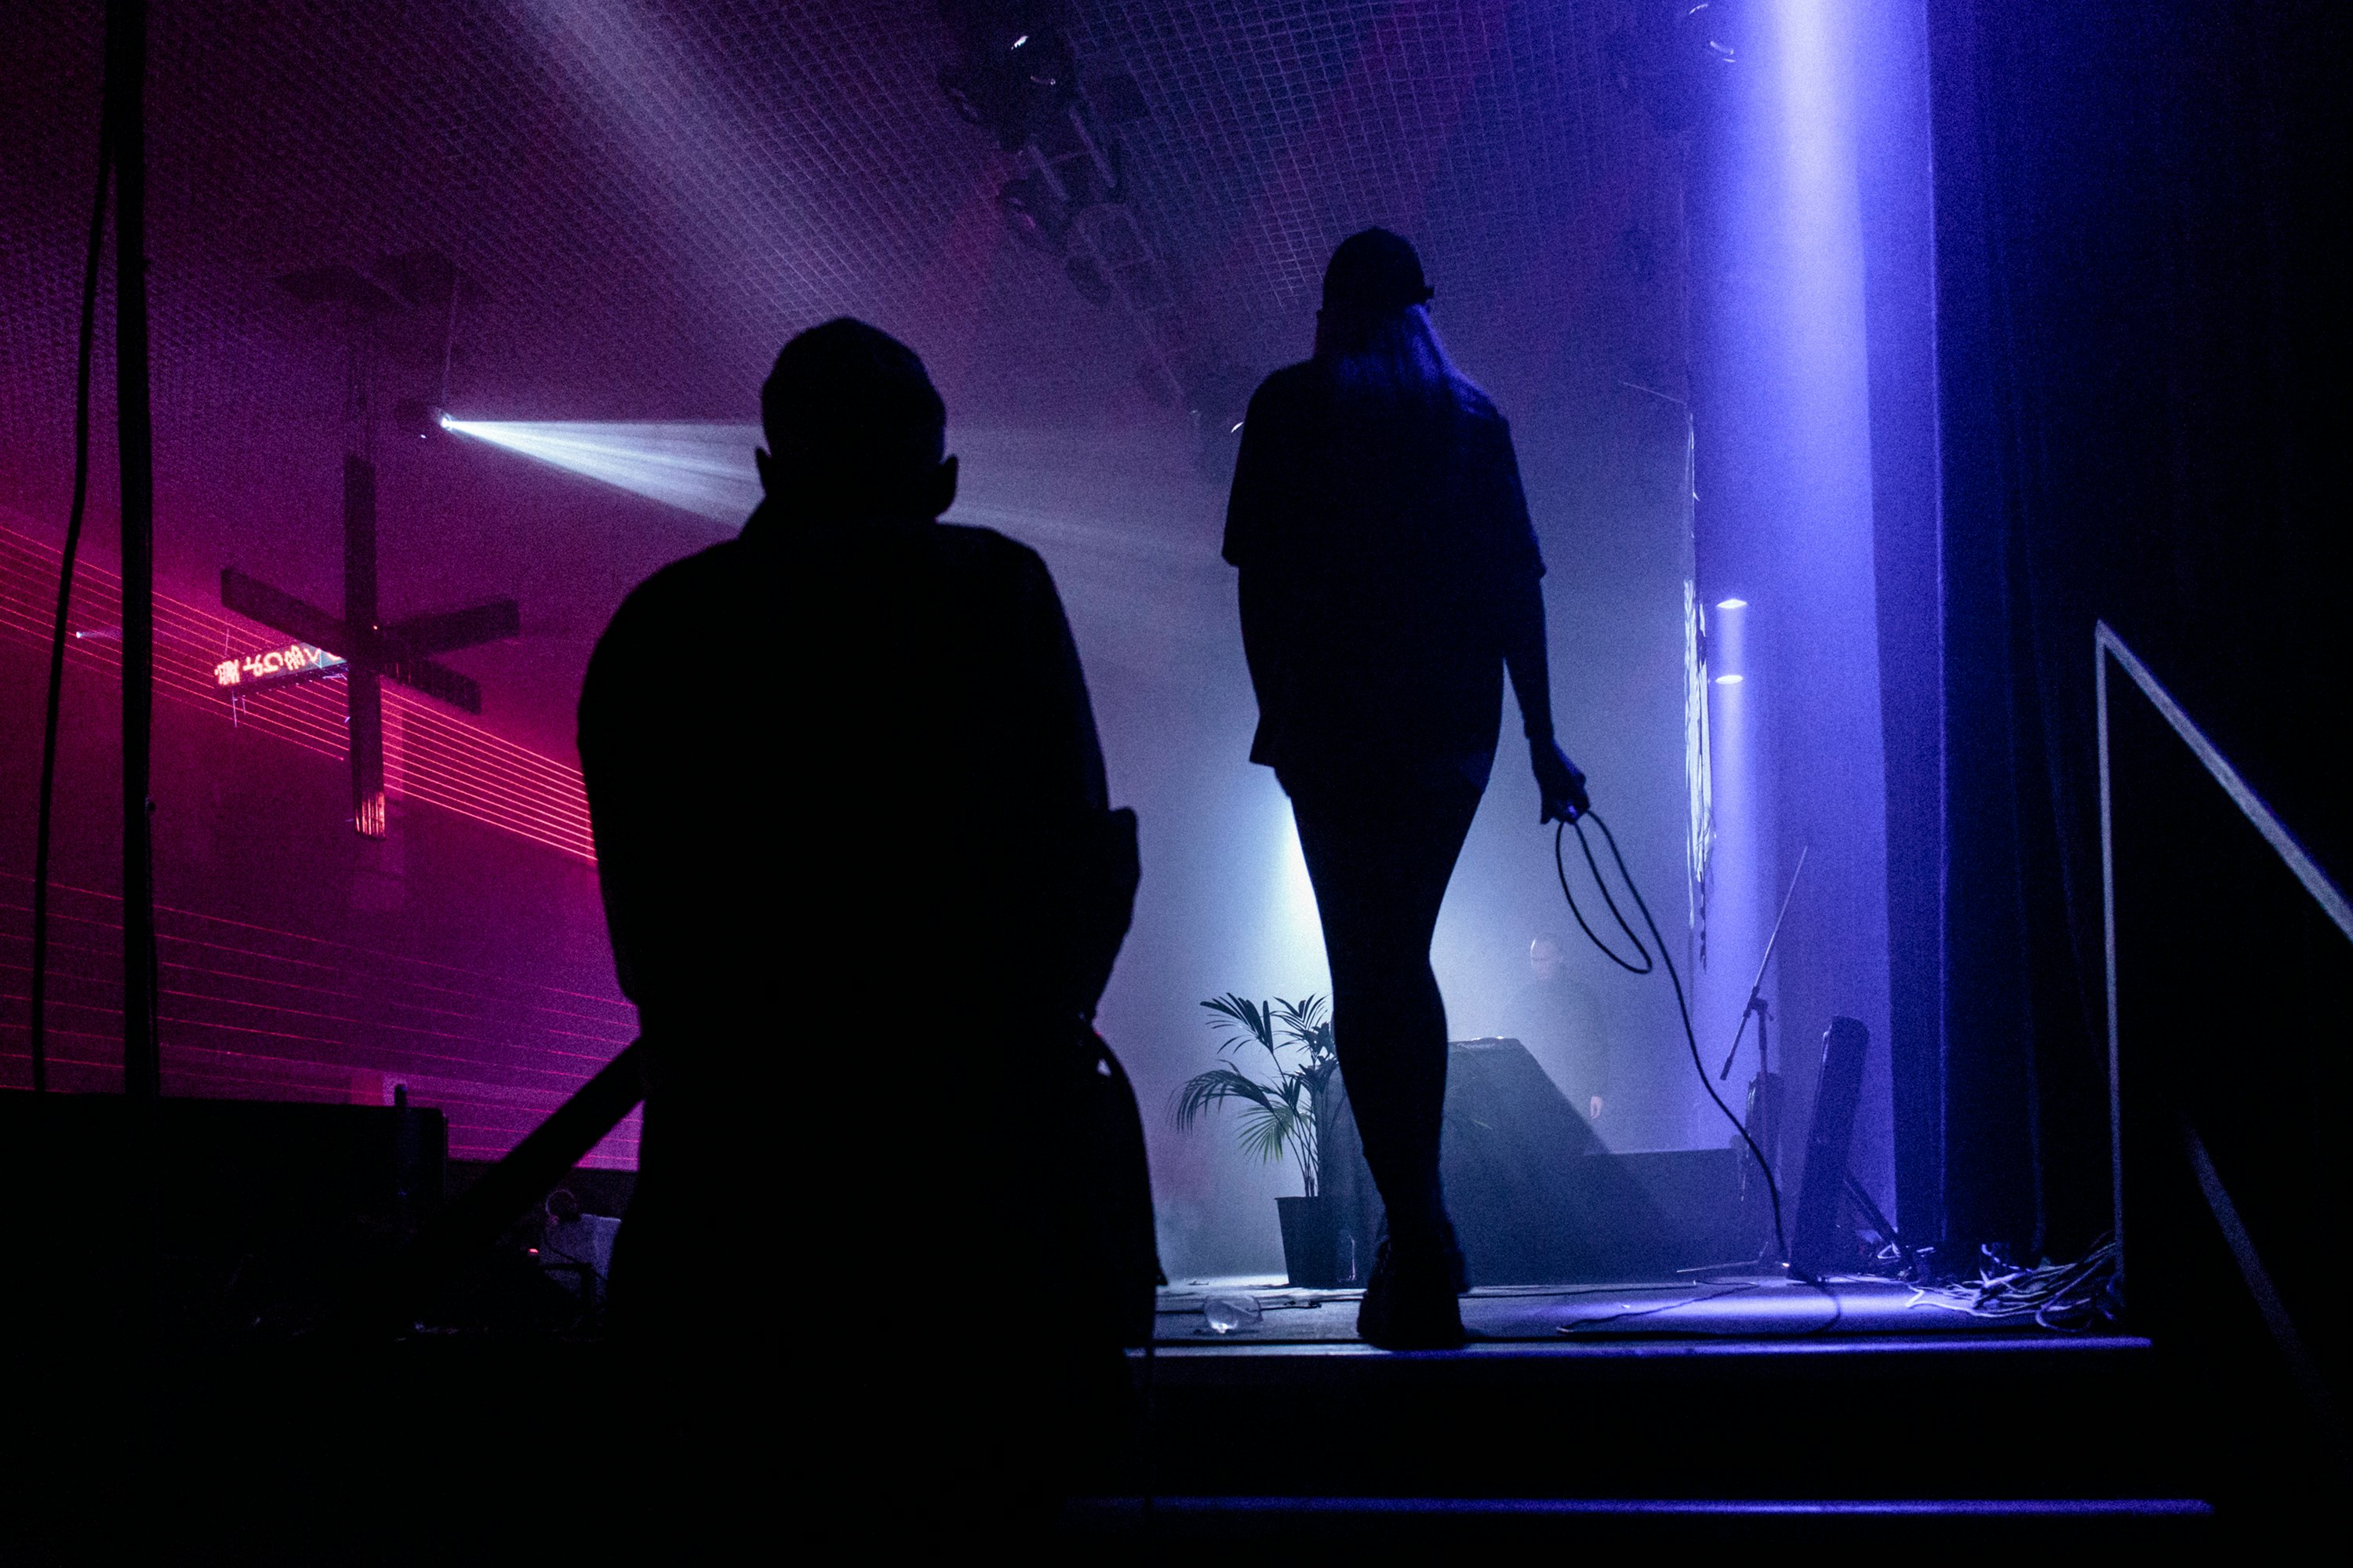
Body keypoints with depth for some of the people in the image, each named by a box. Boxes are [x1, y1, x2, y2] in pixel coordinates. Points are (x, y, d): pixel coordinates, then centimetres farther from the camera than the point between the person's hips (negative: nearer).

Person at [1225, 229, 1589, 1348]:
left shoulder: (1291, 405, 4)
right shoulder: (1473, 417, 12)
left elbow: (1260, 577, -3)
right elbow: (1516, 591, 8)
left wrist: (1279, 714, 2)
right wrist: (1542, 743, 10)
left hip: (1334, 717, -4)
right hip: (1453, 722, 4)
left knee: (1364, 970, -2)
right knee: (1407, 961, 16)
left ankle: (1422, 1247, -9)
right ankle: (1417, 1243, 20)